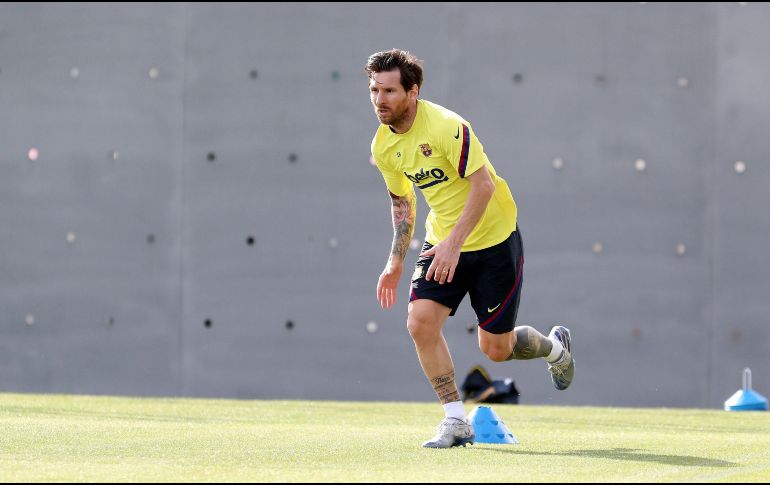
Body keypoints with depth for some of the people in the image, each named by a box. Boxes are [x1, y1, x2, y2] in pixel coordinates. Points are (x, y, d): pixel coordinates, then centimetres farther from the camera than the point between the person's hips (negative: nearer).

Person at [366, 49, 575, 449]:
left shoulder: (446, 127, -24)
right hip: (442, 242, 6)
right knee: (421, 322, -15)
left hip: (493, 239, -6)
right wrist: (396, 260, 12)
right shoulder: (382, 146, -1)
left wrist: (455, 243, -29)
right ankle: (456, 422, -3)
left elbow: (484, 184, -25)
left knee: (495, 349, 0)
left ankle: (555, 347, 35)